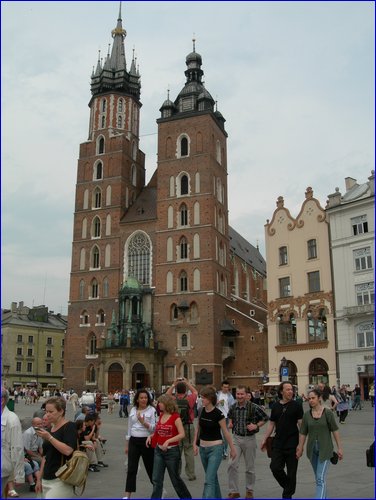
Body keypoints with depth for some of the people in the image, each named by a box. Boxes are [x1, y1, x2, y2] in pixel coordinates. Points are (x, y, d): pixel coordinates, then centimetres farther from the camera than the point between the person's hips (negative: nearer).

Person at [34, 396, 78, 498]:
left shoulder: (70, 427, -9)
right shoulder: (50, 429, 14)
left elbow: (68, 450, -22)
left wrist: (49, 437, -20)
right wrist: (39, 478, 17)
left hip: (60, 480, -8)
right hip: (47, 480, 8)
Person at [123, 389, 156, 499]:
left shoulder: (152, 410, -6)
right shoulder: (133, 410, 7)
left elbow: (154, 428, -11)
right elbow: (129, 428, 14)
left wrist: (143, 422, -27)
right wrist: (127, 444, 14)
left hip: (146, 441, -3)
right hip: (133, 441, 3)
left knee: (150, 467, 9)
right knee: (131, 469, -1)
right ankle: (127, 495, 3)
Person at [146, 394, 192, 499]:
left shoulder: (175, 417, -14)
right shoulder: (161, 416, 6)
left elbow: (182, 434, -19)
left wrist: (168, 441, -27)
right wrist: (151, 436, 0)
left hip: (172, 451, -6)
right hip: (159, 450, 6)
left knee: (175, 478, 10)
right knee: (156, 479, 3)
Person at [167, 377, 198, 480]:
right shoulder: (189, 399, -11)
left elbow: (167, 394, 16)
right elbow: (195, 392, 10)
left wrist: (173, 384, 14)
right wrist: (187, 383, 13)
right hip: (188, 427, -2)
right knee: (189, 451, 4)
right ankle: (191, 474, 6)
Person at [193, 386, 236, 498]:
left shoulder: (218, 414, -16)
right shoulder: (201, 411, 0)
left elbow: (225, 432, -9)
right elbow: (198, 428, 13)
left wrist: (232, 448, -2)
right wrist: (195, 443, 8)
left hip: (215, 448, -6)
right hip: (203, 448, 6)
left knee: (209, 480, -11)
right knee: (212, 476, 19)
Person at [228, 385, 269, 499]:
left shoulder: (253, 407, -13)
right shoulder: (233, 407, -1)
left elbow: (265, 418, -1)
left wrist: (256, 426, -14)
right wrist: (230, 423, 3)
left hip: (249, 439, -2)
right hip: (236, 438, 3)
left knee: (250, 467, 10)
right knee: (232, 465, -7)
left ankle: (249, 490, 29)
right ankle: (234, 491, 5)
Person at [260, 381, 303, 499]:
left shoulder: (296, 405, -4)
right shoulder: (275, 406, 8)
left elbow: (301, 424, -7)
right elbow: (271, 424, 14)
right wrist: (264, 439, 10)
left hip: (292, 444, -3)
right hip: (278, 443, 3)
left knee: (291, 471, 3)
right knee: (275, 467, -5)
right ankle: (288, 486, 22)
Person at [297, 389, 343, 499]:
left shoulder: (327, 413, -8)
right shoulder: (307, 415, 0)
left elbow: (335, 430, -4)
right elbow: (303, 433, 4)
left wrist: (339, 447, -5)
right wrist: (300, 448, 4)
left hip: (325, 449, -4)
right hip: (312, 449, 4)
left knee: (321, 478, -11)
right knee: (318, 478, 17)